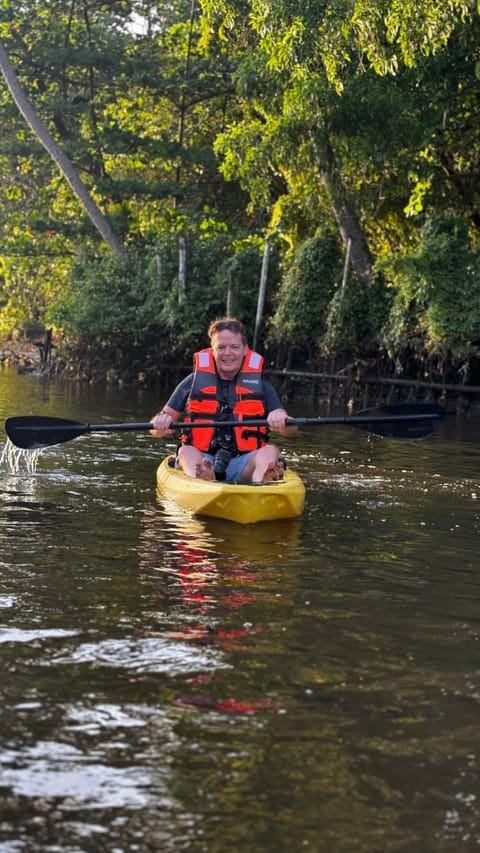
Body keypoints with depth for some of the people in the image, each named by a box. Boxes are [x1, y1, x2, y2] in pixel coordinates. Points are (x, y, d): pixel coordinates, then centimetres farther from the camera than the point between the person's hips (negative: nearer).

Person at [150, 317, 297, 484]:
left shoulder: (260, 385, 14)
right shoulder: (194, 382, 13)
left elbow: (290, 431, 4)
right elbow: (155, 430, 14)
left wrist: (281, 421, -21)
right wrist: (160, 423, -12)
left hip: (243, 465, 1)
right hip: (201, 461, 0)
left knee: (270, 451, -27)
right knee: (186, 452, -30)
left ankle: (261, 483, -61)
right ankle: (200, 480, -64)